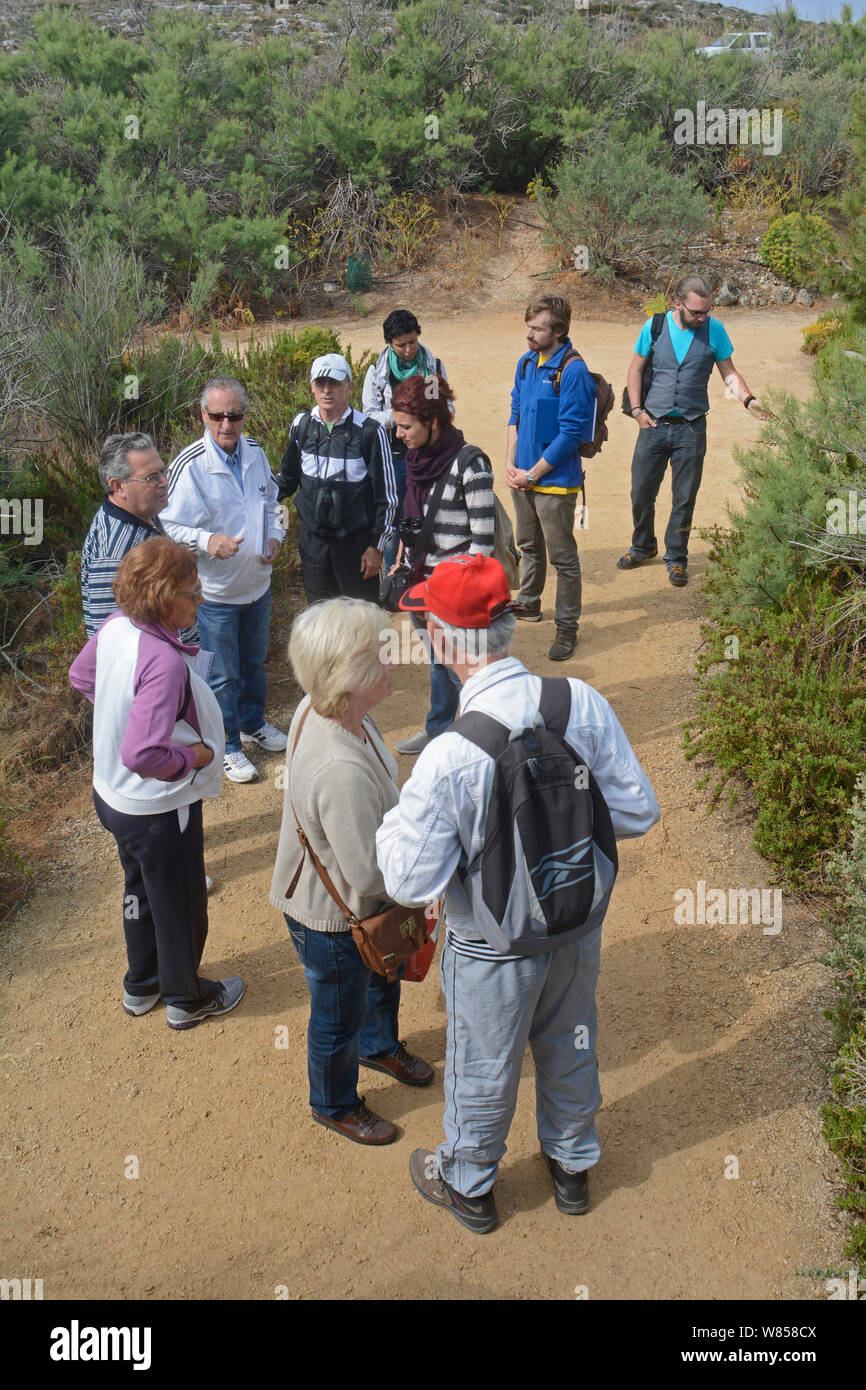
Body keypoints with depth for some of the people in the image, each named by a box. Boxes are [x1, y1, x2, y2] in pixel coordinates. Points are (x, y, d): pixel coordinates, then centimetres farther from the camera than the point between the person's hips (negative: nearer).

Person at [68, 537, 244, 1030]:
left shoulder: (114, 628, -9)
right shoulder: (164, 661, -35)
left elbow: (81, 674, 12)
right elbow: (143, 755, -38)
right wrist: (197, 757, -22)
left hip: (113, 795, 8)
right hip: (158, 810, -8)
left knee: (141, 892, 29)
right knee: (180, 906, 16)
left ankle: (142, 986, 50)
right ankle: (187, 999, 40)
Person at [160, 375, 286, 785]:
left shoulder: (255, 453, -1)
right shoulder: (190, 465, -20)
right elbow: (171, 526, -18)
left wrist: (274, 536, -1)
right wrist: (207, 541, -34)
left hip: (258, 581, 6)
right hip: (214, 590, -6)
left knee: (255, 661, 24)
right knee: (222, 674, 7)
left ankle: (253, 723, 47)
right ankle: (226, 746, 26)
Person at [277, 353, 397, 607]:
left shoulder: (370, 432, -12)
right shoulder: (301, 425, 1)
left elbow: (386, 496, -7)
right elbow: (288, 477, 17)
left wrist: (376, 546, -7)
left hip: (356, 542, -4)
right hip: (312, 540, 4)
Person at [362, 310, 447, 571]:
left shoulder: (434, 365, 4)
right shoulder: (377, 372, 0)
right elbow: (368, 417, -2)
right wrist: (396, 415, -20)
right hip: (393, 458, -1)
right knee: (393, 525, 4)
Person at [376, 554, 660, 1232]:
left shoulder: (449, 758, -33)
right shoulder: (584, 704, -20)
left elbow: (412, 881, -24)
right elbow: (638, 810, -11)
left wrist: (391, 825, -4)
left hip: (495, 949, -4)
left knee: (483, 1070, 22)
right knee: (571, 1047, 29)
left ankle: (468, 1184, 50)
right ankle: (572, 1165, 55)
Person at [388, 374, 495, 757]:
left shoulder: (469, 463, -18)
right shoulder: (416, 456, 5)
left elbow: (484, 535, -18)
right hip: (422, 579, 8)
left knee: (459, 667, -2)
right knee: (437, 660, 22)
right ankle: (437, 730, 38)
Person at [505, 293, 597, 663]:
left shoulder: (573, 371, -17)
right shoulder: (526, 363, 6)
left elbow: (570, 434, -19)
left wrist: (531, 474, -14)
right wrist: (510, 464, 1)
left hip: (554, 481, -7)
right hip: (523, 477, 7)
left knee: (563, 558, 3)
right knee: (529, 546, 23)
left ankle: (567, 628, 13)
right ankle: (528, 604, 42)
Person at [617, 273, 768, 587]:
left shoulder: (714, 330, -3)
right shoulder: (655, 327, -3)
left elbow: (729, 373, 4)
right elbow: (636, 368, 8)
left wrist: (748, 399, -13)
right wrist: (637, 409, -1)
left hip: (691, 428, -1)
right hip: (654, 424, 1)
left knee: (684, 499, 5)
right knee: (641, 492, 9)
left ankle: (676, 558, 22)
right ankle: (643, 546, 33)